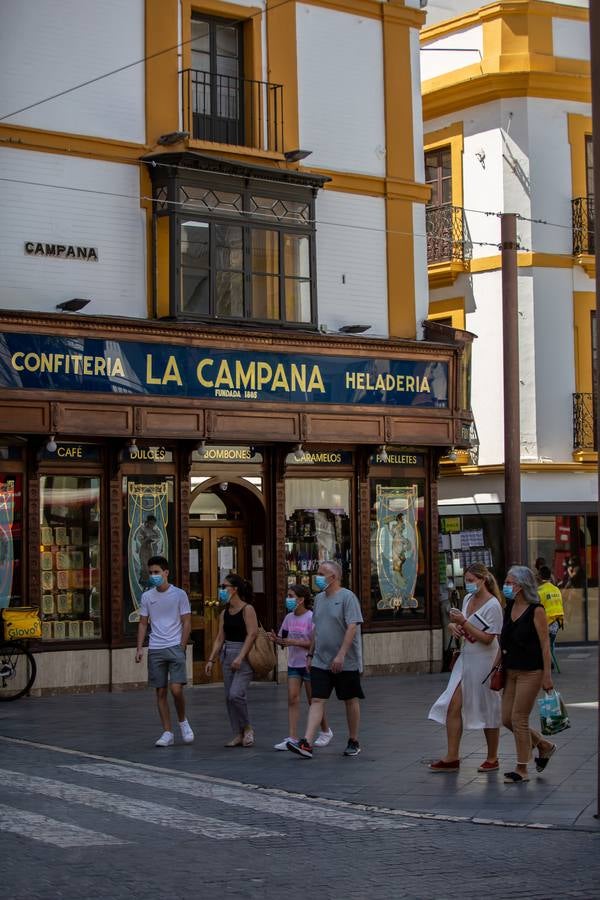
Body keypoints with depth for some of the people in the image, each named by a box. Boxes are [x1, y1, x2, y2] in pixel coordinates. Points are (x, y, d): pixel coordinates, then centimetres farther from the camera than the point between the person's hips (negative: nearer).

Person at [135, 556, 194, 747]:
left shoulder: (179, 594, -1)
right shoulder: (146, 597, 8)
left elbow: (187, 623, -1)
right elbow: (143, 624, 12)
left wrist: (181, 648, -8)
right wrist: (139, 648, 2)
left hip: (175, 647, -3)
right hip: (155, 650, 3)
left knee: (176, 689, -14)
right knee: (161, 692, 4)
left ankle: (182, 721, 13)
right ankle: (167, 733, 11)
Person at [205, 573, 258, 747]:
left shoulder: (247, 609, -9)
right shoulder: (224, 613, 12)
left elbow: (252, 634, -16)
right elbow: (220, 638, 13)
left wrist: (240, 657, -22)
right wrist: (211, 659, 5)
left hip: (244, 656, -8)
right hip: (227, 656, 8)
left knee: (236, 694, -18)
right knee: (229, 697, 6)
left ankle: (247, 728, 3)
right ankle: (238, 734, 13)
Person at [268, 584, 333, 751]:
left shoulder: (311, 618, -14)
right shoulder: (289, 618, 6)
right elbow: (284, 640, 13)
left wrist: (294, 642, -23)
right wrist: (276, 640, -9)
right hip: (293, 664, 6)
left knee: (313, 701, 5)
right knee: (292, 698, -5)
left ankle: (325, 731, 27)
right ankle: (292, 738, -7)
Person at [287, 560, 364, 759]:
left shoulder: (347, 597, -10)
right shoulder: (319, 599, 12)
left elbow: (352, 627, -18)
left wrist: (341, 655, -24)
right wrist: (310, 654, 16)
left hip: (346, 662, -6)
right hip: (321, 661, 6)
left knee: (351, 701, 8)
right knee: (317, 700, -4)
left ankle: (353, 742, 20)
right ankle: (306, 744, -13)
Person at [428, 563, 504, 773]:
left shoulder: (492, 605, -15)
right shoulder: (468, 599, 8)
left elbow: (488, 638, -19)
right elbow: (459, 624, 23)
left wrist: (463, 622, -23)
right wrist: (454, 626, -1)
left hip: (484, 661, -7)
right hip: (466, 659, 7)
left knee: (488, 709, 4)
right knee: (453, 706, 0)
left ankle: (492, 759, 18)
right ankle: (452, 758, 4)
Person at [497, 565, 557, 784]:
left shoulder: (536, 611, -13)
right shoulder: (509, 608, 8)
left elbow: (545, 644, -13)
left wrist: (547, 675, -15)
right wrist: (495, 666, 12)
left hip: (530, 672, -8)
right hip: (511, 671, 8)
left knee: (519, 719, -4)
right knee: (507, 719, 8)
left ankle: (522, 770, 8)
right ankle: (544, 746, 29)